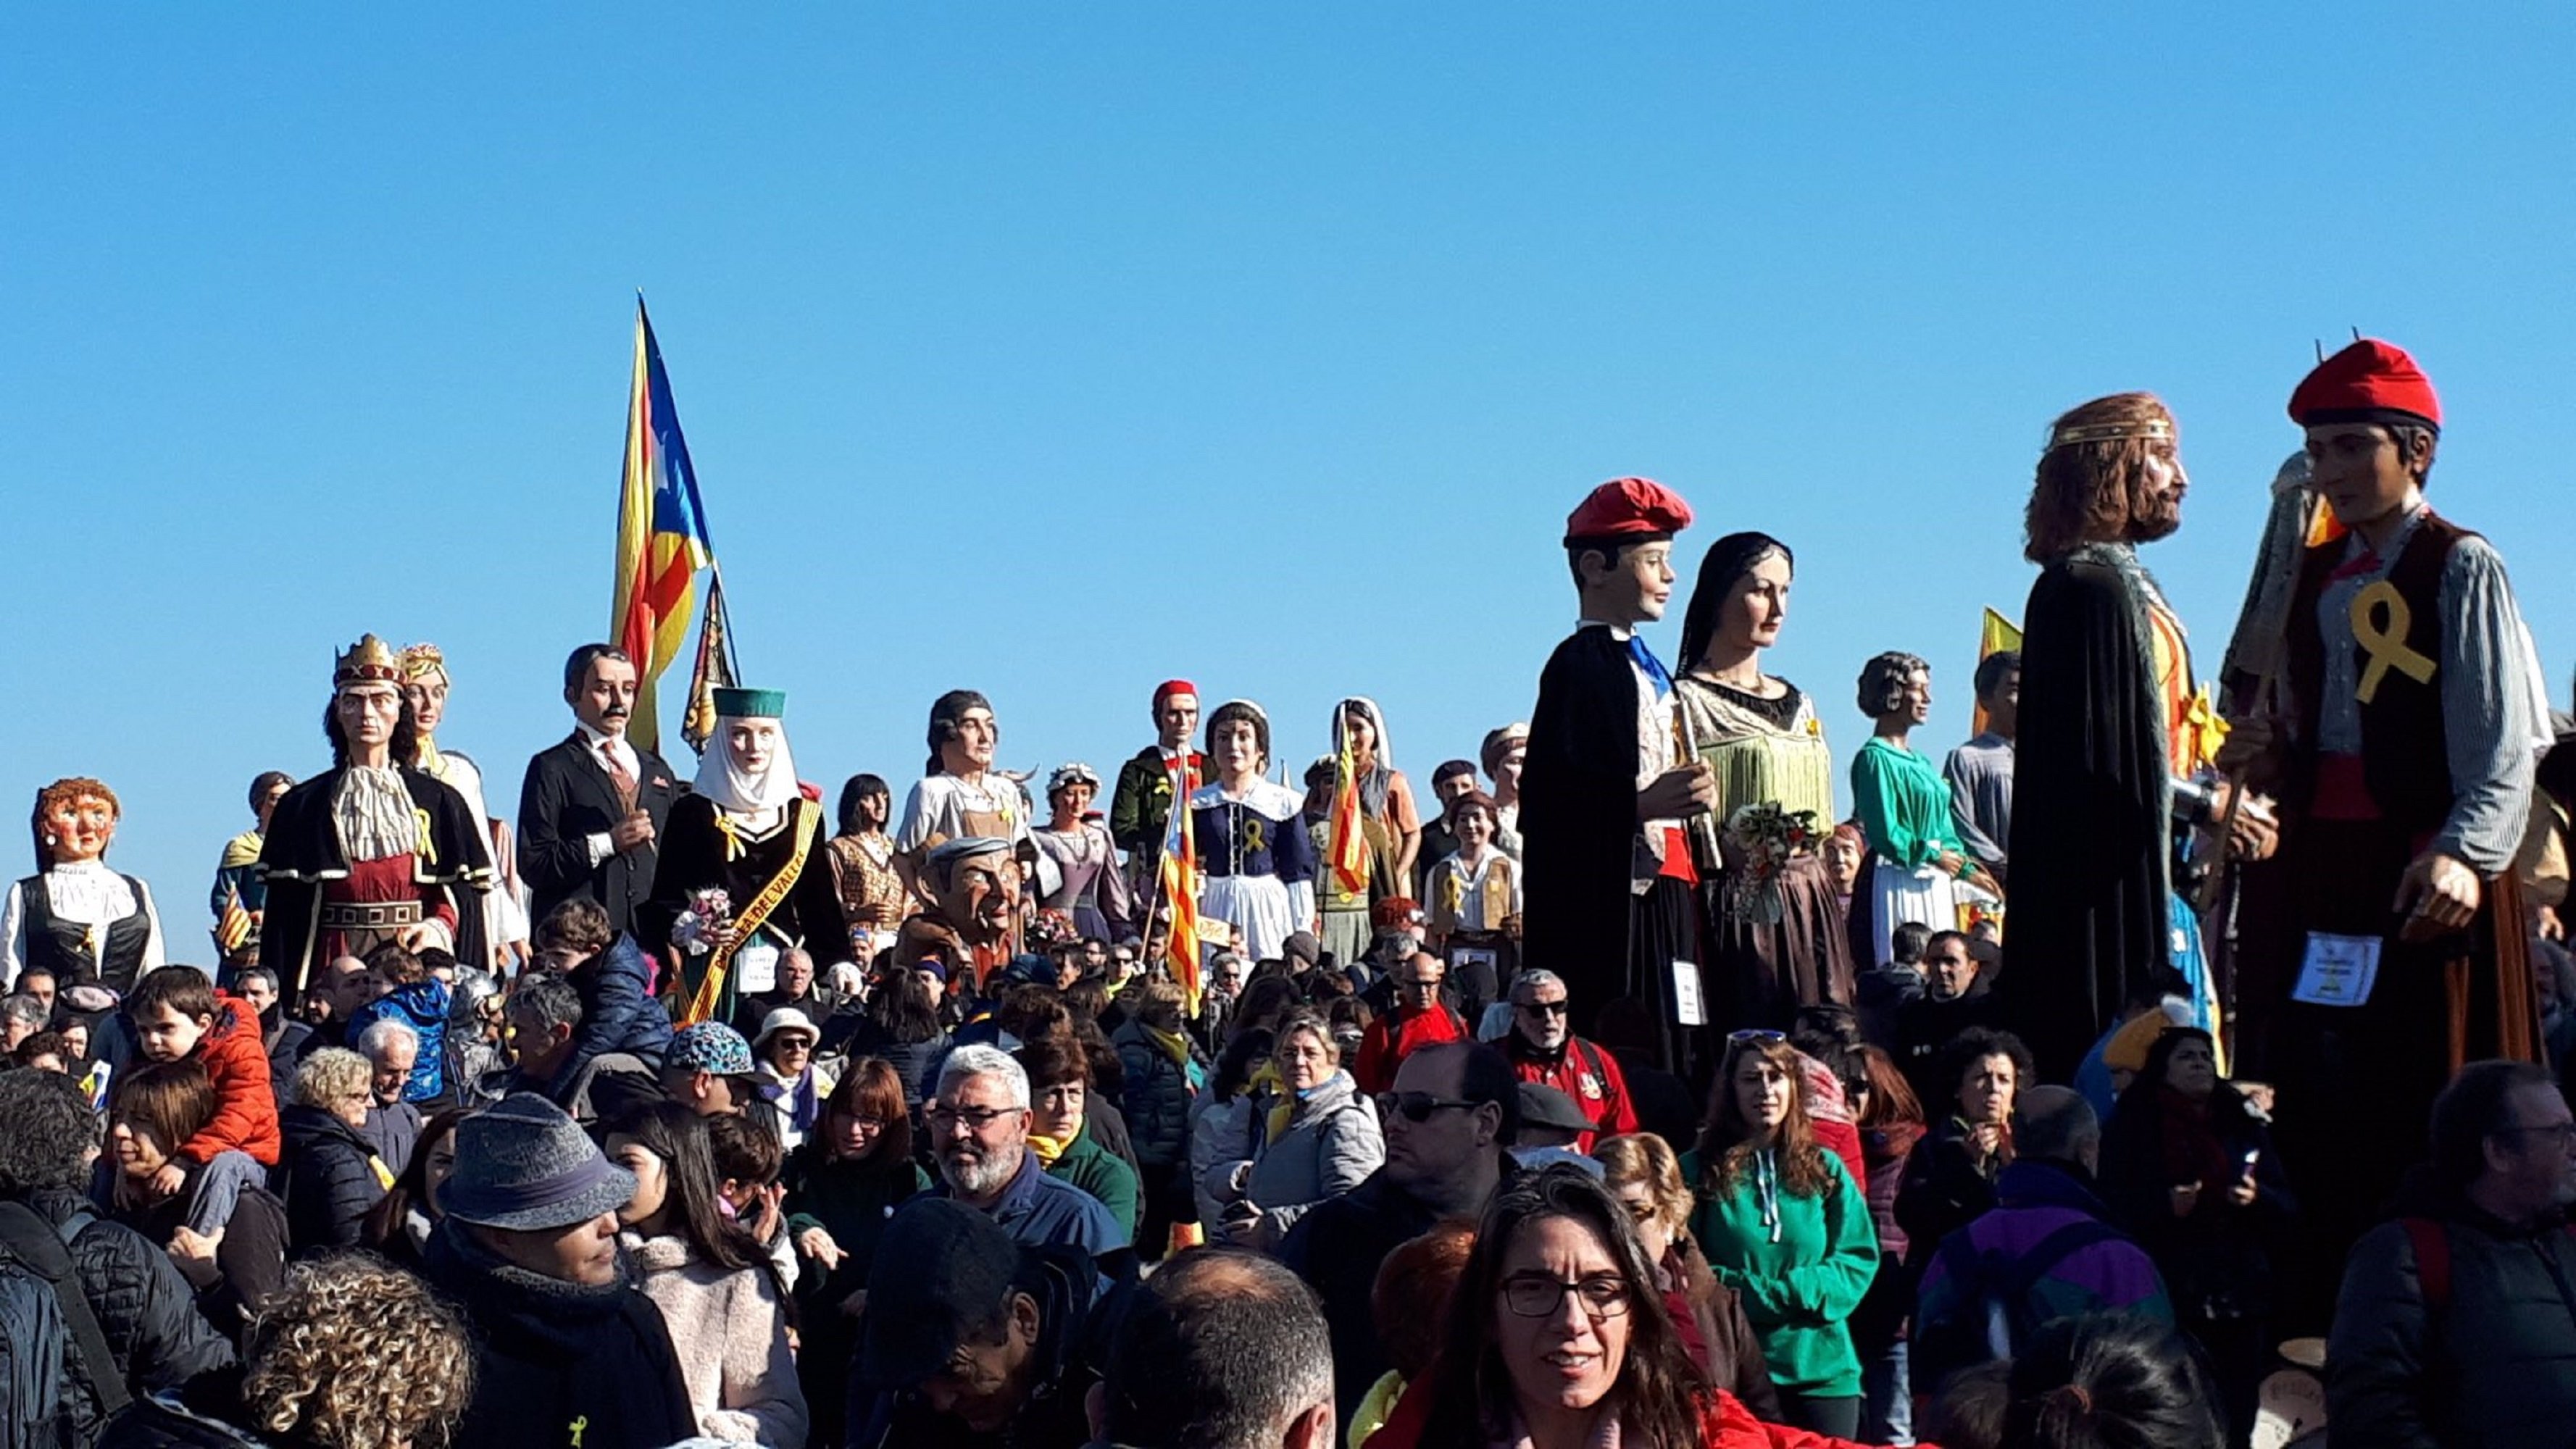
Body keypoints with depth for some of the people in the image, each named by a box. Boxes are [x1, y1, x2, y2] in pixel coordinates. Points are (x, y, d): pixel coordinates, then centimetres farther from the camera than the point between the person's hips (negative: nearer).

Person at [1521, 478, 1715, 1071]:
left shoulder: (1645, 668, 21)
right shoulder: (1581, 664, -8)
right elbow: (1544, 797, -18)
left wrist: (1687, 797, 13)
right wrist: (1642, 804, -28)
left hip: (1658, 897, 9)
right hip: (1604, 906, -9)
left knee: (1664, 1057, 4)